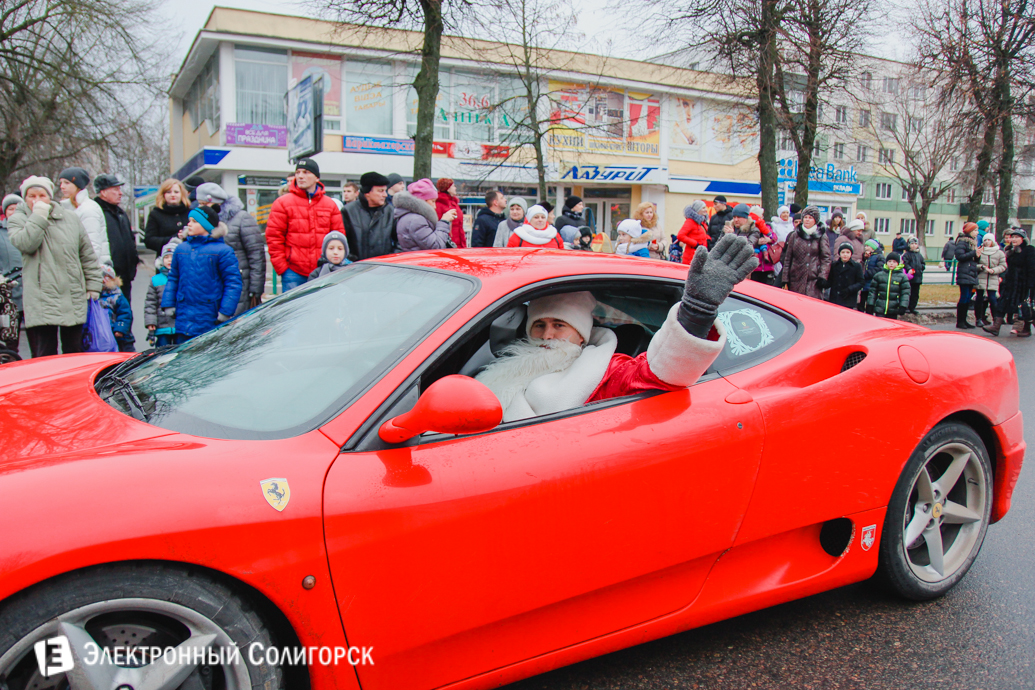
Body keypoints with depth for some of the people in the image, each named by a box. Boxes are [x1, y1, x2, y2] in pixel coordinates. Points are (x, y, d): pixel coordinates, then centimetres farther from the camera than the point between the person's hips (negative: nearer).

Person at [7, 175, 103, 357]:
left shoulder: (70, 218, 11)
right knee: (45, 356, -4)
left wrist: (93, 284, 10)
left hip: (73, 298, 3)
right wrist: (39, 216, -13)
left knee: (75, 352, 11)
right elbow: (25, 243, -17)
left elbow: (87, 254, 14)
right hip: (41, 300, -3)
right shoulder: (18, 219, 4)